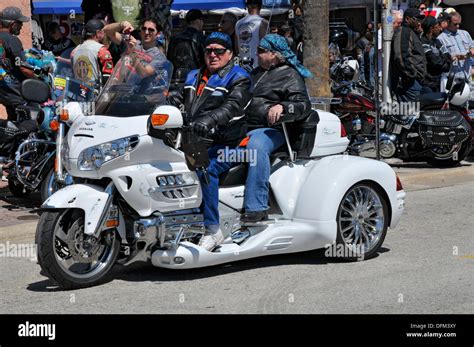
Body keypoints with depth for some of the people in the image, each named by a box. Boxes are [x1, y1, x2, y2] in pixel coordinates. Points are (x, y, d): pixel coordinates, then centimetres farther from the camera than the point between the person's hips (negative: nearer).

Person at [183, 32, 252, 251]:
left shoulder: (238, 78, 1)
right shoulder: (193, 77, 25)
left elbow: (232, 106, -17)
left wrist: (209, 120, -35)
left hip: (225, 144, -6)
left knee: (204, 169, -34)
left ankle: (212, 230, -28)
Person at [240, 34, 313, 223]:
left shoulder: (290, 76, 1)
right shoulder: (257, 73, 26)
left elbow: (304, 106, -12)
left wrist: (282, 107, -29)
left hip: (271, 129, -9)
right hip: (245, 128, 9)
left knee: (256, 147, -40)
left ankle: (256, 208, -43)